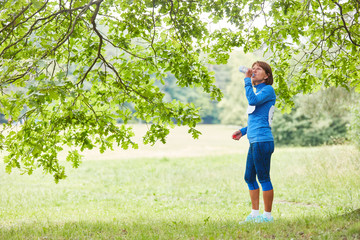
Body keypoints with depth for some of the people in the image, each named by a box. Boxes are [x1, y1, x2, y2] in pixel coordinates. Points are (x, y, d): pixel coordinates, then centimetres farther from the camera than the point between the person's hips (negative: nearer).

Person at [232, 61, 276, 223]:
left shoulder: (268, 90, -6)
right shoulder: (257, 91, 20)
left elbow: (253, 101, -25)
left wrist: (247, 81, -16)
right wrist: (243, 131, 20)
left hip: (262, 141, -10)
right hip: (254, 142, 10)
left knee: (263, 178, -4)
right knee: (249, 178, 13)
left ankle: (267, 215, 4)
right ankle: (255, 213, 22)